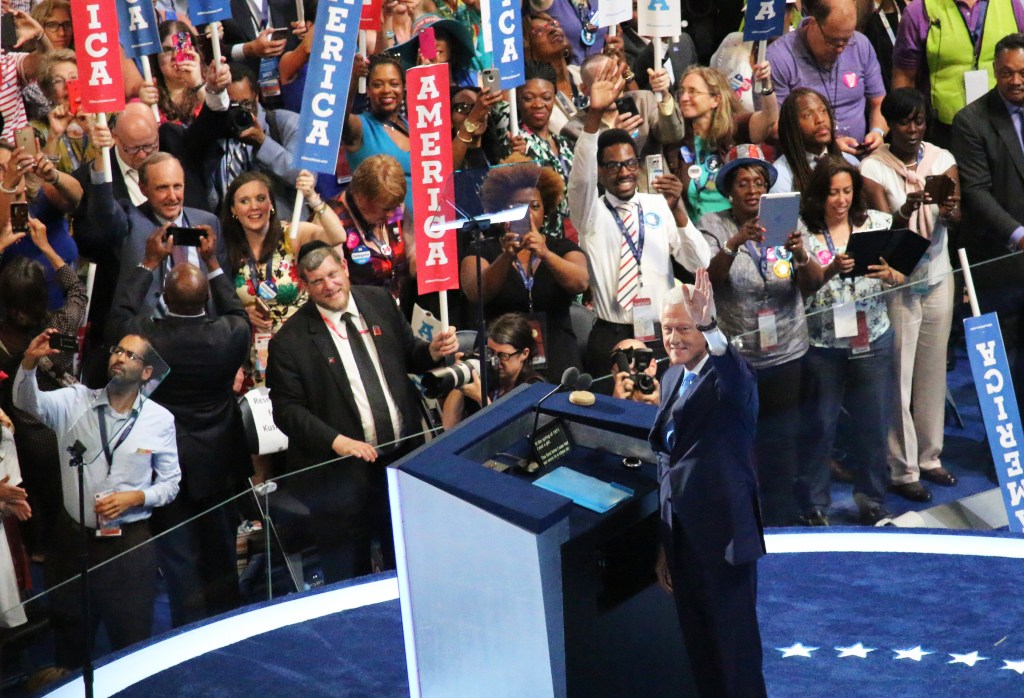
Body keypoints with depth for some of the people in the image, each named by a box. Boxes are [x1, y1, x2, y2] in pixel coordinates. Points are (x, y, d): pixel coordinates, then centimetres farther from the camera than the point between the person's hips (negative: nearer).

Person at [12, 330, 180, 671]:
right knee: (69, 632, 17)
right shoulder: (76, 401, -3)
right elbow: (28, 401, -20)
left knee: (132, 638, 9)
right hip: (72, 538, 1)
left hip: (129, 542, -1)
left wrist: (134, 497, -15)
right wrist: (30, 362, -39)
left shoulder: (160, 420, -4)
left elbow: (170, 483, 3)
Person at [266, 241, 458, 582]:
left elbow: (407, 355, 14)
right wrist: (336, 441, -24)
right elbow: (287, 409, -12)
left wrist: (432, 351, -8)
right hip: (344, 472, -4)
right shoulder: (291, 340, -13)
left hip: (402, 455, 5)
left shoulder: (380, 302, 2)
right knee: (350, 579, 7)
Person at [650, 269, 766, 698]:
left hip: (723, 534, -7)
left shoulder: (729, 376, -14)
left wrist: (709, 328, -57)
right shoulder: (672, 379, 9)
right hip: (682, 536, 7)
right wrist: (664, 544, 17)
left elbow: (738, 386, -42)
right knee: (699, 651, 18)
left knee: (736, 651, 3)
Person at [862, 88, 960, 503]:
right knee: (899, 376, -1)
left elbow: (957, 220, 0)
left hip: (937, 278, 4)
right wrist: (905, 211, -32)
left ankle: (929, 457, 23)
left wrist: (948, 212, -24)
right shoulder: (873, 168, -8)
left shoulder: (942, 159, 4)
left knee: (933, 371, 9)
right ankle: (902, 469, 8)